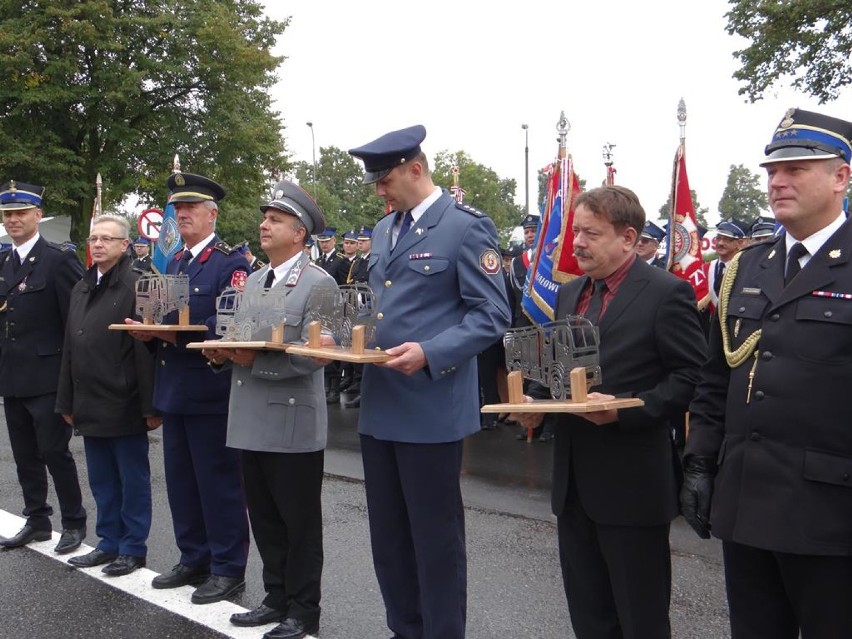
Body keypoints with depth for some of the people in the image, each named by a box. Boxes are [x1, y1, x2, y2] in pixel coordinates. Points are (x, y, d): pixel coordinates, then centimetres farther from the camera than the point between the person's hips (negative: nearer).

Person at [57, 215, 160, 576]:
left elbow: (148, 347, -15)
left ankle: (133, 548, 16)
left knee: (133, 479, 5)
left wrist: (150, 406, -17)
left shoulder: (136, 285, -10)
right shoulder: (81, 289, 14)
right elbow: (70, 348, 16)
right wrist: (67, 402, 15)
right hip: (90, 406, 7)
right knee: (101, 481, 15)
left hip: (125, 407, -7)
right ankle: (109, 543, 27)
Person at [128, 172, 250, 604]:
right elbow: (165, 318, 19)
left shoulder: (231, 263, -8)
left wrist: (181, 334, -24)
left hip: (210, 390, -8)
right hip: (172, 388, 8)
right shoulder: (174, 263, 17)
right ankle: (194, 560, 27)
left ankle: (228, 568, 11)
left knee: (218, 481, 0)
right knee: (180, 481, 14)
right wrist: (148, 329, -3)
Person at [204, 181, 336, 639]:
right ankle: (277, 598, 30)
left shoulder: (318, 283, -9)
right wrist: (222, 351, -3)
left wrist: (252, 361, -20)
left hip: (292, 422, -7)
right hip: (251, 421, 7)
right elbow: (241, 342, 18)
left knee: (299, 523, 5)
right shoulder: (252, 282, 15)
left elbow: (310, 356, -18)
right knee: (264, 519, 16)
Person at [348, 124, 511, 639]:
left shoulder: (466, 226, -9)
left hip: (431, 407, -8)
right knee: (388, 534, 16)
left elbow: (492, 314, -13)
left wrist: (429, 354, -24)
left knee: (435, 537, 3)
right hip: (380, 404, 8)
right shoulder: (384, 229, 15)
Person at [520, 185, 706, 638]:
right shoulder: (569, 294, 14)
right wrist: (535, 402, 2)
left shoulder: (666, 293, -10)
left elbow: (692, 376, -13)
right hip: (574, 479, 7)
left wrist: (625, 409, -22)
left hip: (632, 482, -7)